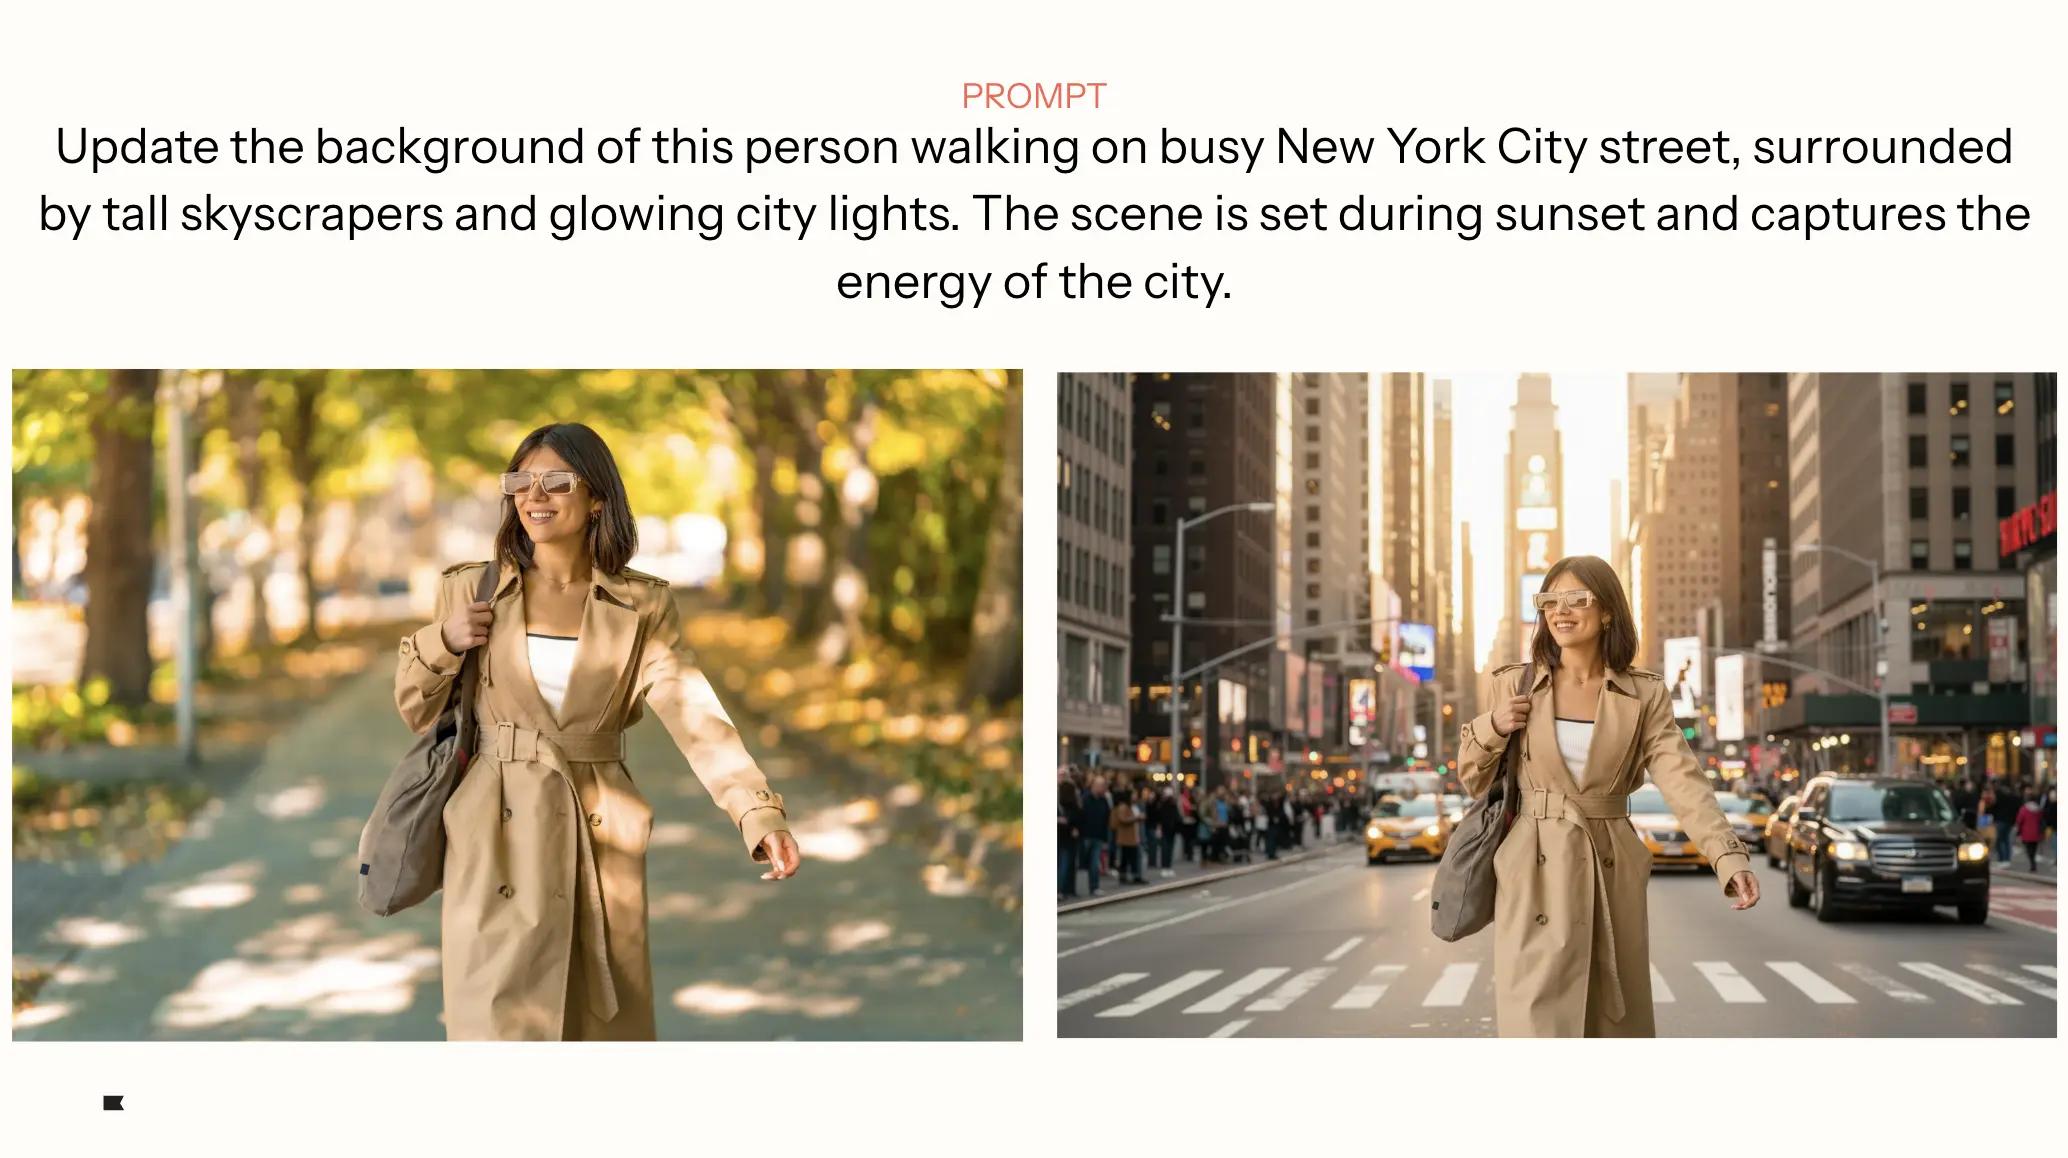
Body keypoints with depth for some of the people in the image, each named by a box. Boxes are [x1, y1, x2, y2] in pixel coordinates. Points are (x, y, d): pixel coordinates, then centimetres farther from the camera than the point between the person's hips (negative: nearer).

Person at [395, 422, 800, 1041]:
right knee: (501, 1019, -4)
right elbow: (419, 713, 12)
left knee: (606, 1024, 8)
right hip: (500, 844, -1)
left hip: (600, 844, 1)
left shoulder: (642, 607, 2)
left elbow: (695, 714, -10)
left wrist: (760, 814, -24)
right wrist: (439, 644, -8)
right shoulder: (473, 591, 3)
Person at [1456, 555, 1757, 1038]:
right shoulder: (1516, 685, 4)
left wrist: (1729, 855, -25)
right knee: (1538, 1024, -9)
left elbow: (1683, 781, -10)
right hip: (1536, 879, -1)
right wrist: (1490, 729, -8)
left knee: (1614, 1026, 9)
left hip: (1612, 878, 1)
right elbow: (1475, 782, 12)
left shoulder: (1644, 696, 3)